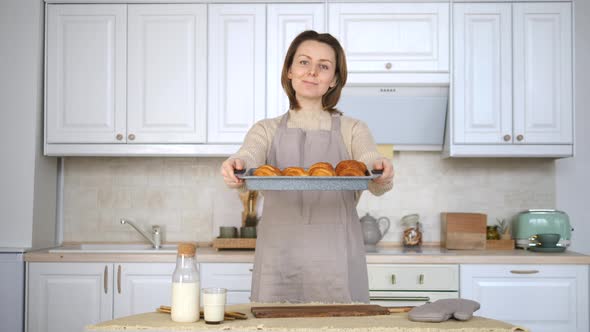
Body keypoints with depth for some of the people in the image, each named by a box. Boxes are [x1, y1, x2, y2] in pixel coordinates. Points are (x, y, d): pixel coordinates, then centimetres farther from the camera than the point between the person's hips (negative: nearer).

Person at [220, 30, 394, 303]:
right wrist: (235, 168, -34)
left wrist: (382, 174, -33)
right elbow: (248, 158, -12)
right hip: (278, 264, 1)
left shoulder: (352, 130, 7)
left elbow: (376, 180, -10)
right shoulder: (267, 130, 10)